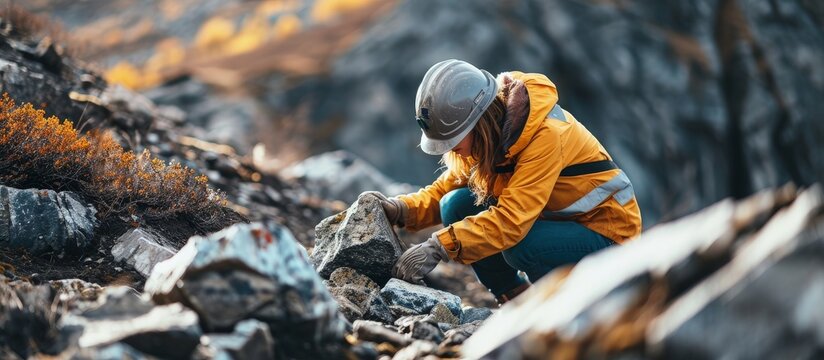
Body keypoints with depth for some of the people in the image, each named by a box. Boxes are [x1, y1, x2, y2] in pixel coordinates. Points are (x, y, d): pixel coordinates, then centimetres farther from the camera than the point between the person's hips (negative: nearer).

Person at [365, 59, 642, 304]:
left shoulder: (546, 134, -32)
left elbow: (512, 221, -40)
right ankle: (518, 299, 2)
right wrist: (401, 209, -20)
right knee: (456, 206, -12)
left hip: (606, 232, -7)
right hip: (551, 219, 8)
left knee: (518, 244, -35)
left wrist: (438, 248, -44)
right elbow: (447, 187, -1)